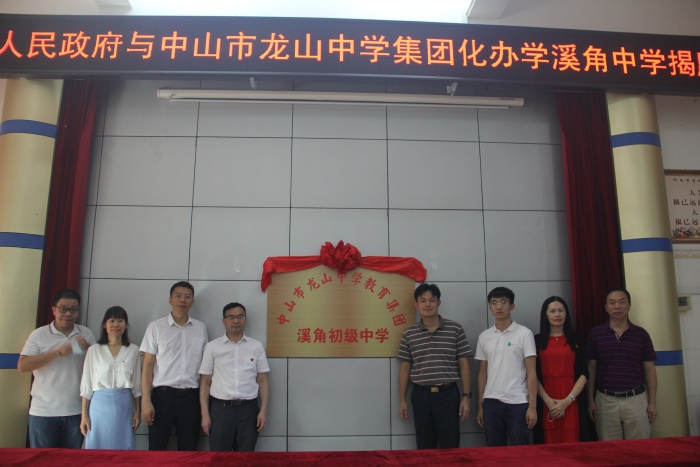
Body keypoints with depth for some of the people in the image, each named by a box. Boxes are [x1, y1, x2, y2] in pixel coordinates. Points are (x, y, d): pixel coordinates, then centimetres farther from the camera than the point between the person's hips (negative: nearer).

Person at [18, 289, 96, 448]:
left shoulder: (86, 334, 5)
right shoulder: (39, 334, -3)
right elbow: (22, 366, -11)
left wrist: (88, 348, -12)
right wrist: (56, 352, -19)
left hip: (76, 411, 2)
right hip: (44, 411, -2)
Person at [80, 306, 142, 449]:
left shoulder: (133, 350, 5)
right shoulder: (94, 350, 3)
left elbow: (137, 385, 7)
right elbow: (86, 386, 4)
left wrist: (137, 412, 5)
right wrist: (84, 415, 1)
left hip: (124, 407, 1)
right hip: (100, 405, -1)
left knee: (123, 447, 4)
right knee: (97, 447, 4)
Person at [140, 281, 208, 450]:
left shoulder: (201, 328, 7)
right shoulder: (156, 327, 0)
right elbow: (148, 365, -1)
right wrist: (146, 401, -8)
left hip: (191, 396, 2)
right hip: (163, 394, -2)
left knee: (188, 449, 9)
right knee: (157, 447, 5)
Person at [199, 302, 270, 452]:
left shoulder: (256, 346, 5)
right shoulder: (212, 347, 3)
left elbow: (262, 380, 6)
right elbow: (205, 381, 3)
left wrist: (263, 410, -2)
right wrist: (205, 413, -2)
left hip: (248, 408, 1)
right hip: (220, 408, -1)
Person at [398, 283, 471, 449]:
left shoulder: (455, 329, 0)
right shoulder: (409, 333, 3)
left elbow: (463, 363, 2)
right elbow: (405, 367, 8)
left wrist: (466, 396, -2)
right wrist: (402, 400, 6)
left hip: (448, 394, -1)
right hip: (420, 395, 1)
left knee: (450, 447, 5)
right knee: (424, 447, 10)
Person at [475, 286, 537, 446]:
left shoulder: (524, 333, -2)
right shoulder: (484, 336, 8)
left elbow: (531, 373, -4)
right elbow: (483, 373, 12)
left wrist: (532, 406, -9)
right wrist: (480, 406, 10)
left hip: (518, 402, -3)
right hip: (491, 402, 3)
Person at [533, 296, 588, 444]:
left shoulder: (576, 341, 8)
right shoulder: (537, 340, 5)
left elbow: (584, 374, 2)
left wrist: (568, 400, -9)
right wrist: (548, 400, -11)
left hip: (570, 403, 1)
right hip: (545, 402, 0)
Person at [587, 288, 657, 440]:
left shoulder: (641, 334, 2)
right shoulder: (595, 334, -1)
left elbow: (649, 369, 5)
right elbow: (591, 369, 1)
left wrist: (652, 402, 2)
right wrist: (591, 400, -1)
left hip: (636, 399, 1)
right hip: (606, 400, 0)